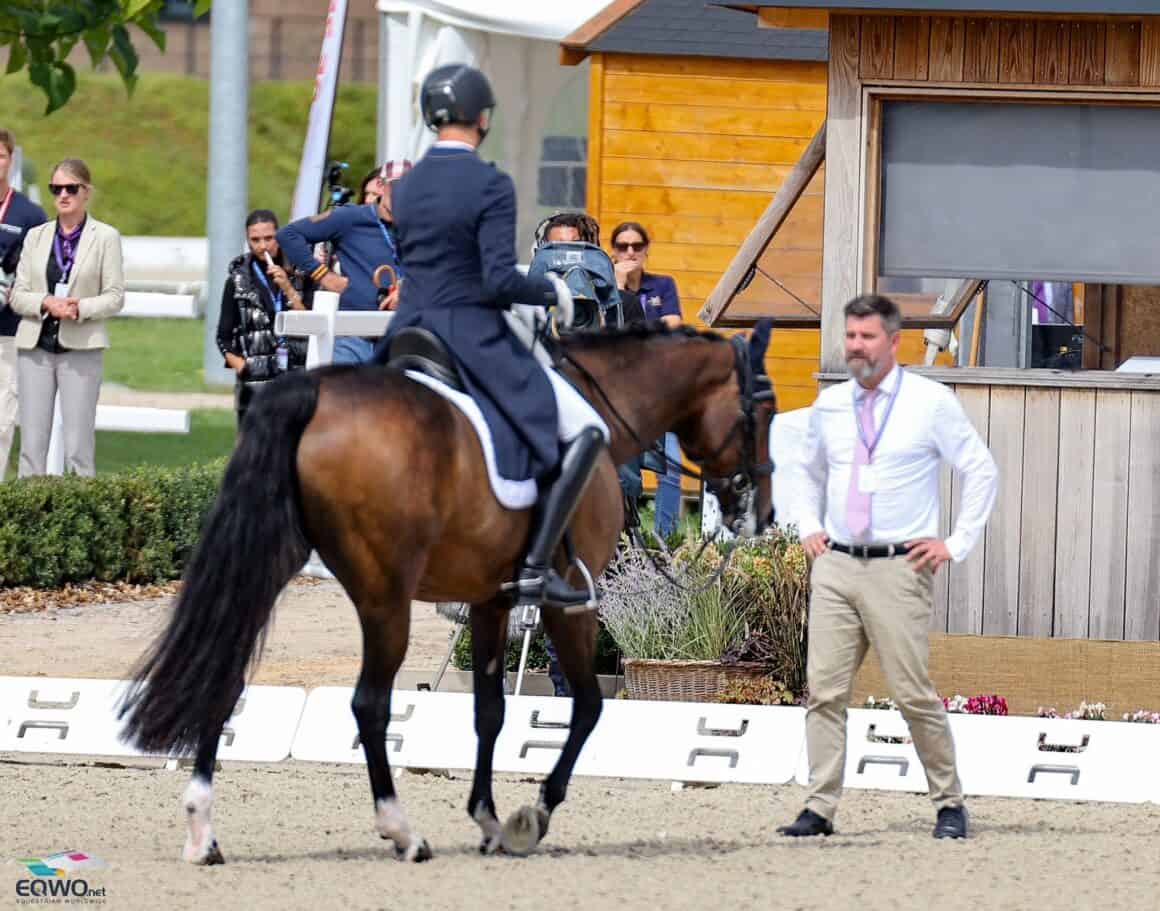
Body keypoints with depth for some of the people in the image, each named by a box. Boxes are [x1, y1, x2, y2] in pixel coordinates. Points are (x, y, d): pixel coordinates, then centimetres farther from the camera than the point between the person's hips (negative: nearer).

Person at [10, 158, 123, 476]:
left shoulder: (105, 237, 4)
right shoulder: (36, 236, 13)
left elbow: (115, 297, 0)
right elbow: (18, 295, 9)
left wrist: (80, 307, -17)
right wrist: (46, 303, -12)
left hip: (81, 349, -3)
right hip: (36, 347, 3)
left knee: (78, 447, -5)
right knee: (32, 444, -1)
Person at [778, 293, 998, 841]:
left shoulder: (931, 402, -1)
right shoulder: (830, 405, 12)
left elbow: (982, 472, 3)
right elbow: (808, 472, 30)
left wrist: (956, 545, -1)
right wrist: (808, 528, 16)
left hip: (899, 568, -4)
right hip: (835, 566, 4)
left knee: (914, 693, -6)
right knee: (825, 690, -3)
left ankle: (949, 804, 6)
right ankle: (819, 809, -2)